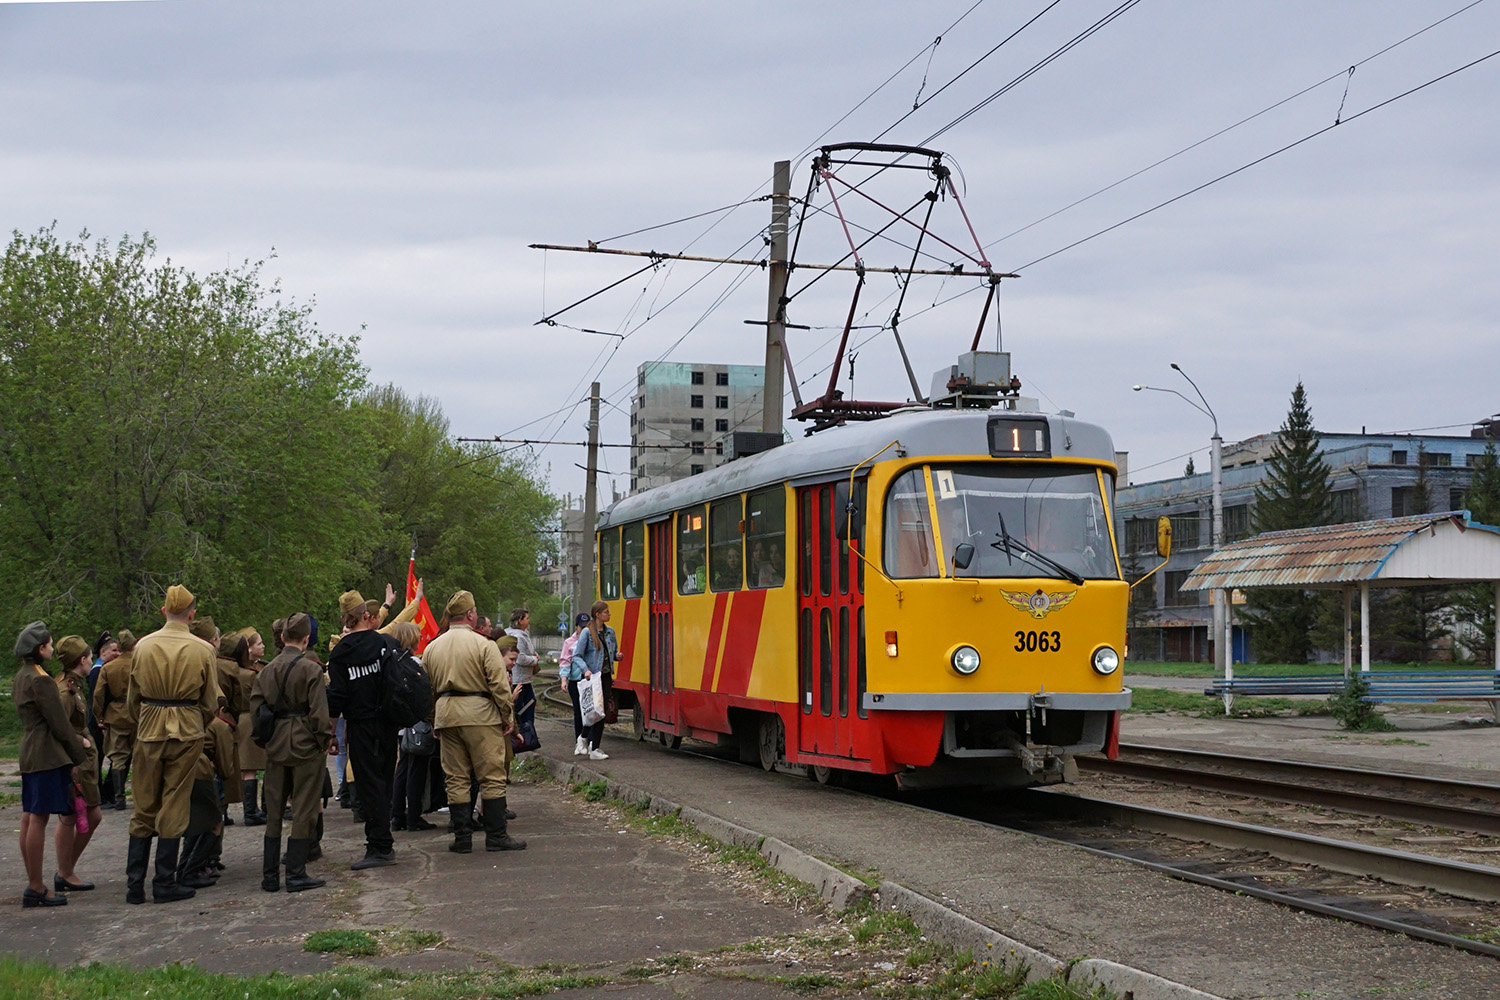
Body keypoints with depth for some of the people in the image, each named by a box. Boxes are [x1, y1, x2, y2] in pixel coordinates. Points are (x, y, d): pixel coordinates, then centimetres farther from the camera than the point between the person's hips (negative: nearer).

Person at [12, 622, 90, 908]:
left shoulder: (21, 677, 14)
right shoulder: (40, 680, -15)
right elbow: (59, 723, -15)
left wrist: (76, 744, 17)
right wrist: (78, 757, -7)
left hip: (29, 752, 10)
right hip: (47, 755, -10)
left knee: (29, 818, 11)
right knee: (38, 819, -7)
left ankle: (32, 884, 16)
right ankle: (36, 888, -5)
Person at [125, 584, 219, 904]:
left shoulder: (143, 646, 0)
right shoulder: (202, 649, -5)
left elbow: (132, 697, 7)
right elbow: (210, 702, 0)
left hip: (149, 732, 2)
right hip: (187, 731, -2)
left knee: (144, 808, 9)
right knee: (174, 808, 4)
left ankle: (134, 884, 8)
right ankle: (165, 884, 6)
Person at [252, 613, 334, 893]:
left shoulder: (267, 670, 5)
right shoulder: (310, 669, -11)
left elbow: (256, 708, 6)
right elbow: (319, 710, -14)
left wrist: (264, 739, 16)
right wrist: (326, 738, -3)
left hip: (276, 746, 5)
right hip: (305, 744, -5)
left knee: (273, 810, 11)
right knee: (304, 810, 1)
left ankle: (270, 875, 13)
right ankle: (296, 874, 1)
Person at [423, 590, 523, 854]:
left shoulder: (432, 648, 8)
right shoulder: (483, 645, -8)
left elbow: (428, 688, 12)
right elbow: (499, 685, -11)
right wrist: (508, 717, -1)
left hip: (446, 714, 5)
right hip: (480, 714, -5)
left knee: (455, 779, 9)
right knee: (491, 776, 1)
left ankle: (462, 837, 9)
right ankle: (496, 836, 1)